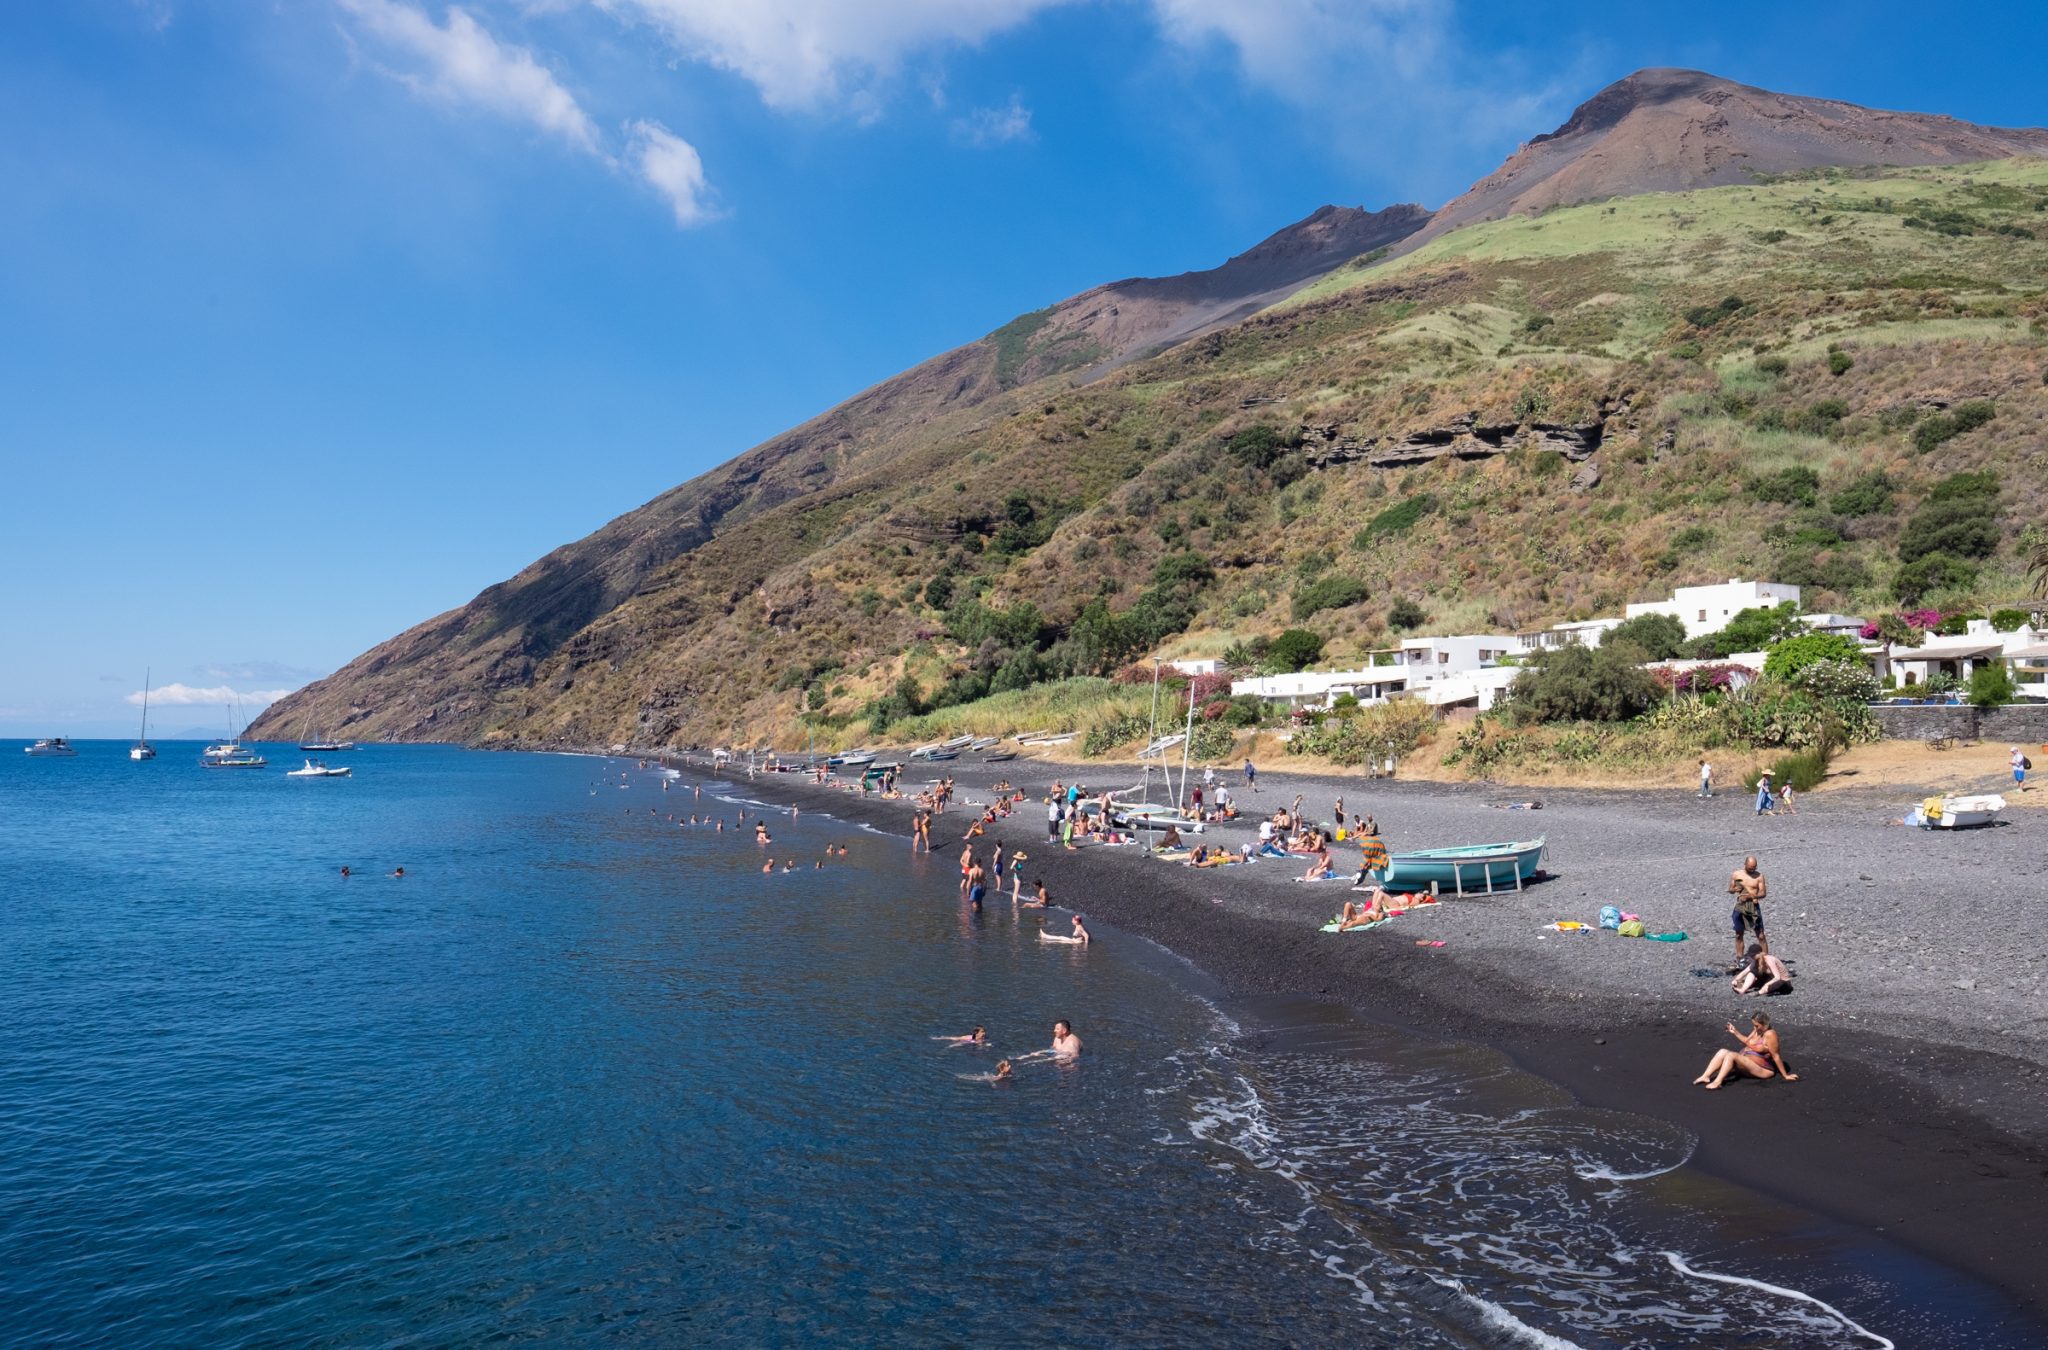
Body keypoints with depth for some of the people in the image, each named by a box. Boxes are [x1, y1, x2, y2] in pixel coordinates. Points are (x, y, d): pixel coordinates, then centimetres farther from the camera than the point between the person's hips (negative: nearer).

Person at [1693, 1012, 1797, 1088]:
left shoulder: (1769, 1034, -20)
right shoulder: (1757, 1030, 6)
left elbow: (1776, 1056, -20)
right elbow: (1748, 1042, 25)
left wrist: (1785, 1075, -16)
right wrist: (1735, 1032, 17)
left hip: (1760, 1069, -9)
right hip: (1746, 1062, 9)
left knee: (1731, 1055, -28)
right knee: (1722, 1052, -10)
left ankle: (1717, 1082, -37)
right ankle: (1705, 1077, -24)